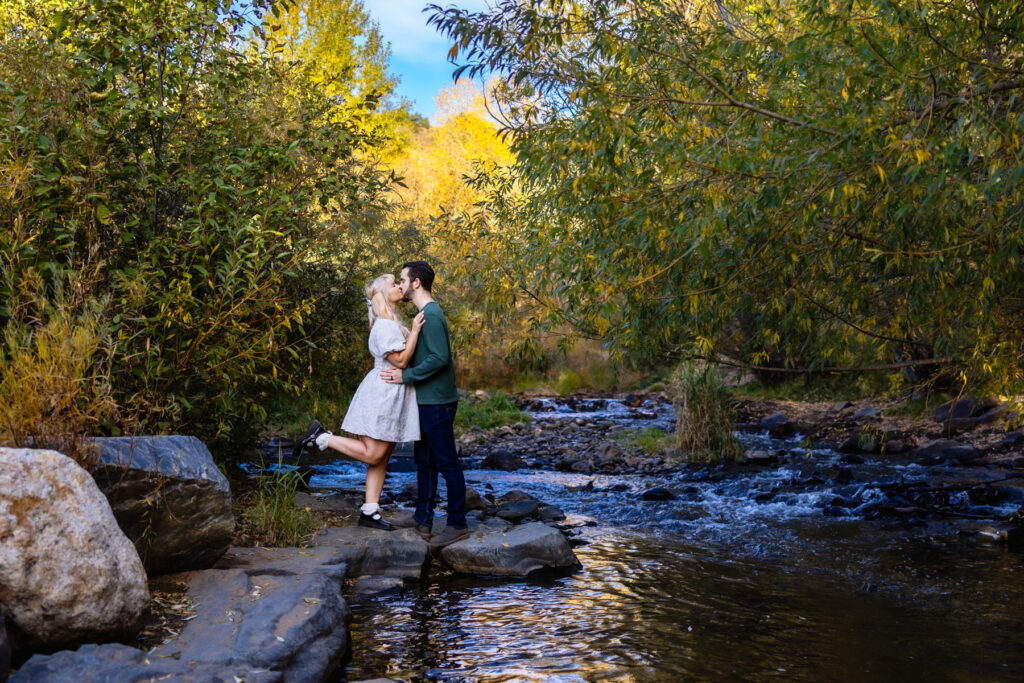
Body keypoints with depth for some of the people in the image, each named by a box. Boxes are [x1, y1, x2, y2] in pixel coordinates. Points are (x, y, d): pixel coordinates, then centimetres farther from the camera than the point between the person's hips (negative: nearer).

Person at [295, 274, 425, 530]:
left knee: (382, 458, 7)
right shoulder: (385, 326, -15)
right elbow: (400, 360, -18)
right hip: (383, 393, -10)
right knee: (372, 454, -9)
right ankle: (321, 436, 1)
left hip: (393, 395, 10)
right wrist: (415, 331, -19)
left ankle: (370, 512, 10)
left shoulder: (392, 323, 17)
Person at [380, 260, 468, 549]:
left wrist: (406, 376, -20)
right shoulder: (425, 313, 14)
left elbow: (439, 357, -26)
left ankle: (457, 524, 3)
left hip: (437, 402, -10)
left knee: (446, 463, -4)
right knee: (424, 461, 16)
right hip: (427, 401, 10)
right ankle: (423, 518, 25)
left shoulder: (431, 315, -18)